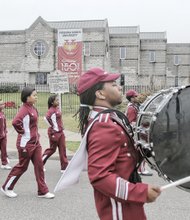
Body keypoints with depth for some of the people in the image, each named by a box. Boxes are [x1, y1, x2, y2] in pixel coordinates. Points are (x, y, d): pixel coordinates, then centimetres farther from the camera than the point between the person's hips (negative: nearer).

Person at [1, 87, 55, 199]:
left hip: (35, 142, 8)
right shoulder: (24, 109, -18)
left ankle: (43, 191, 14)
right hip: (26, 143, -8)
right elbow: (15, 122, -33)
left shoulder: (33, 108, 9)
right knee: (22, 166, 5)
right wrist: (23, 132, -19)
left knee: (39, 165, 7)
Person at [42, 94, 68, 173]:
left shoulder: (57, 108, 8)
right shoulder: (51, 110, -17)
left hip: (60, 132, 8)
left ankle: (64, 167, 14)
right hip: (54, 132, -8)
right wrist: (52, 126, -20)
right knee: (52, 149, 3)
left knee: (62, 149, 8)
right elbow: (46, 118, -33)